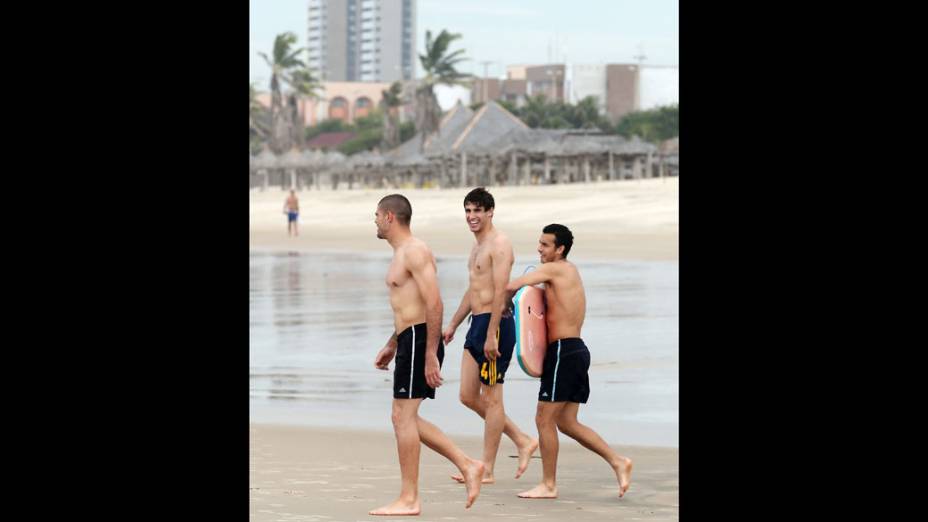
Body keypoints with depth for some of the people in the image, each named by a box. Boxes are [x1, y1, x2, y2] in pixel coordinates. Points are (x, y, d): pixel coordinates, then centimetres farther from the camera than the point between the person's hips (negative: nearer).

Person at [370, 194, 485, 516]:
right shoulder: (402, 253, 19)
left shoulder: (414, 252, -14)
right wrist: (392, 345, 29)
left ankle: (408, 500, -4)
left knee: (403, 417, -8)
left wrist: (430, 355, -25)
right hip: (409, 342, 10)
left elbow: (434, 304, -21)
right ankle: (467, 466, 11)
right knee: (406, 419, 11)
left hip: (419, 341, -10)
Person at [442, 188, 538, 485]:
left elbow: (500, 292, -20)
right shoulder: (478, 247, 19)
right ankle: (523, 442, 19)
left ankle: (486, 471, 2)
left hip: (495, 324, -10)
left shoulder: (499, 244, -12)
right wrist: (452, 325, 29)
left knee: (491, 398, -3)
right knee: (468, 396, 10)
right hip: (477, 324, 10)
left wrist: (491, 335, -24)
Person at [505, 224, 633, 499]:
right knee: (566, 422, 12)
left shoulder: (555, 270, -10)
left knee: (544, 419, -3)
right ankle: (617, 461, 7)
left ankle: (548, 485, 2)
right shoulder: (569, 273, 19)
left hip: (564, 352, -10)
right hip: (576, 351, 10)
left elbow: (510, 286, -10)